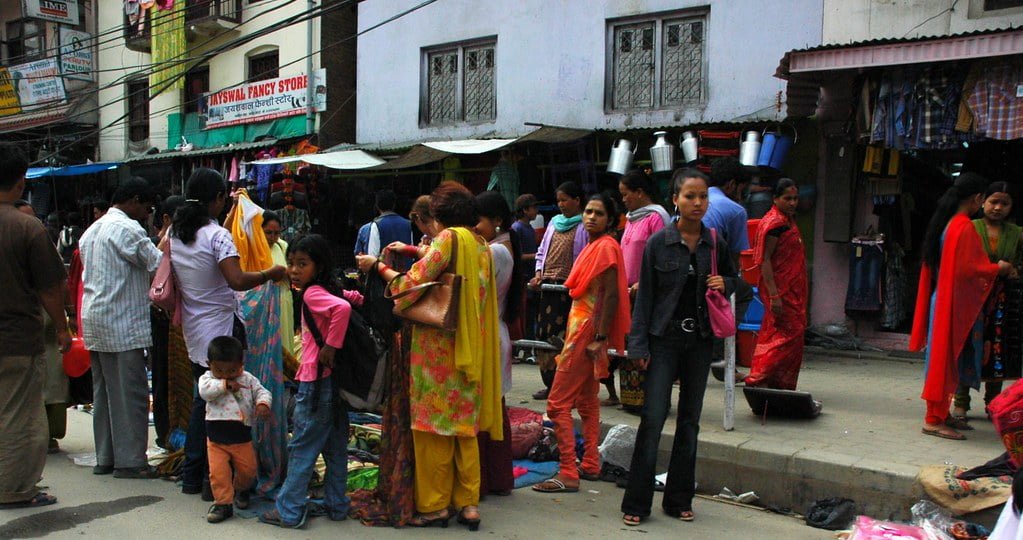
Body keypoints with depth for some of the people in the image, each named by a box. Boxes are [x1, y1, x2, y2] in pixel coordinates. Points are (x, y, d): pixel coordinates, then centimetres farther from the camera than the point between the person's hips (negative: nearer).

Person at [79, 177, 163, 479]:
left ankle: (105, 458, 18)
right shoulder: (127, 228, -12)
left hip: (94, 321, 10)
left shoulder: (93, 230, 18)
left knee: (103, 392, 13)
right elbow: (158, 264, -16)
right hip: (122, 323, -10)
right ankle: (130, 461, -1)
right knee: (130, 393, -4)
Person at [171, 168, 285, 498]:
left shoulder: (174, 232, 6)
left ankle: (192, 476, 23)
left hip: (193, 329, 8)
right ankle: (215, 478, 6)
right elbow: (237, 280, -27)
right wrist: (269, 274, -15)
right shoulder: (217, 235, -17)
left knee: (202, 399, 18)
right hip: (221, 328, -7)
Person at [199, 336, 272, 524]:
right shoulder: (207, 378, -3)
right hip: (216, 439, -1)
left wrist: (263, 404, -25)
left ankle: (241, 489, 39)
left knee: (248, 469, 10)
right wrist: (225, 384, -30)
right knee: (218, 472, -9)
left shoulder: (248, 379, 1)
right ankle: (223, 502, 6)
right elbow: (204, 390, -23)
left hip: (242, 438, 1)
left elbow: (262, 392, -4)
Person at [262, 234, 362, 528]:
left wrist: (330, 346, -25)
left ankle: (289, 511, 9)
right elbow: (354, 299, 16)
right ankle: (336, 505, 24)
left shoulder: (311, 293, -15)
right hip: (334, 380, 9)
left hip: (316, 381, -9)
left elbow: (343, 308, -31)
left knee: (301, 448, 1)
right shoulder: (330, 290, 9)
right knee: (335, 447, 14)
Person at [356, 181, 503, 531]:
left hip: (438, 347, -7)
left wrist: (377, 266, -2)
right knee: (465, 425, 13)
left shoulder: (449, 237, -12)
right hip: (470, 349, 7)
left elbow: (412, 285, -15)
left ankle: (434, 505, 11)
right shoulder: (481, 244, 10)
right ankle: (468, 503, 16)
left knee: (435, 425, 2)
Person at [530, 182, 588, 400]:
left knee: (563, 335, -7)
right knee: (544, 333, 7)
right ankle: (550, 383, 16)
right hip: (548, 286, 7)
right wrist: (539, 272, 9)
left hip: (569, 288, -7)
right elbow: (542, 250, 22)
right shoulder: (555, 222, 18)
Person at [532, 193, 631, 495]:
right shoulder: (594, 246, 14)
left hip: (588, 331, -10)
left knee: (558, 402, -9)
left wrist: (599, 338, -23)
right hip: (581, 329, 10)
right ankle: (591, 466, 24)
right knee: (587, 401, 15)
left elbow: (611, 295, -20)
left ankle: (568, 475, -7)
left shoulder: (606, 246, -13)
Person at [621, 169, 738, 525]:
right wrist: (640, 345, -7)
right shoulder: (658, 243, -5)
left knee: (690, 420, 10)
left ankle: (679, 499, 22)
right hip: (665, 338, -3)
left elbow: (732, 277, 20)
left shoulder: (715, 244, 4)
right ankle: (636, 503, 4)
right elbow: (645, 296, -3)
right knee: (653, 418, -6)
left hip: (700, 340, 4)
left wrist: (723, 284, -5)